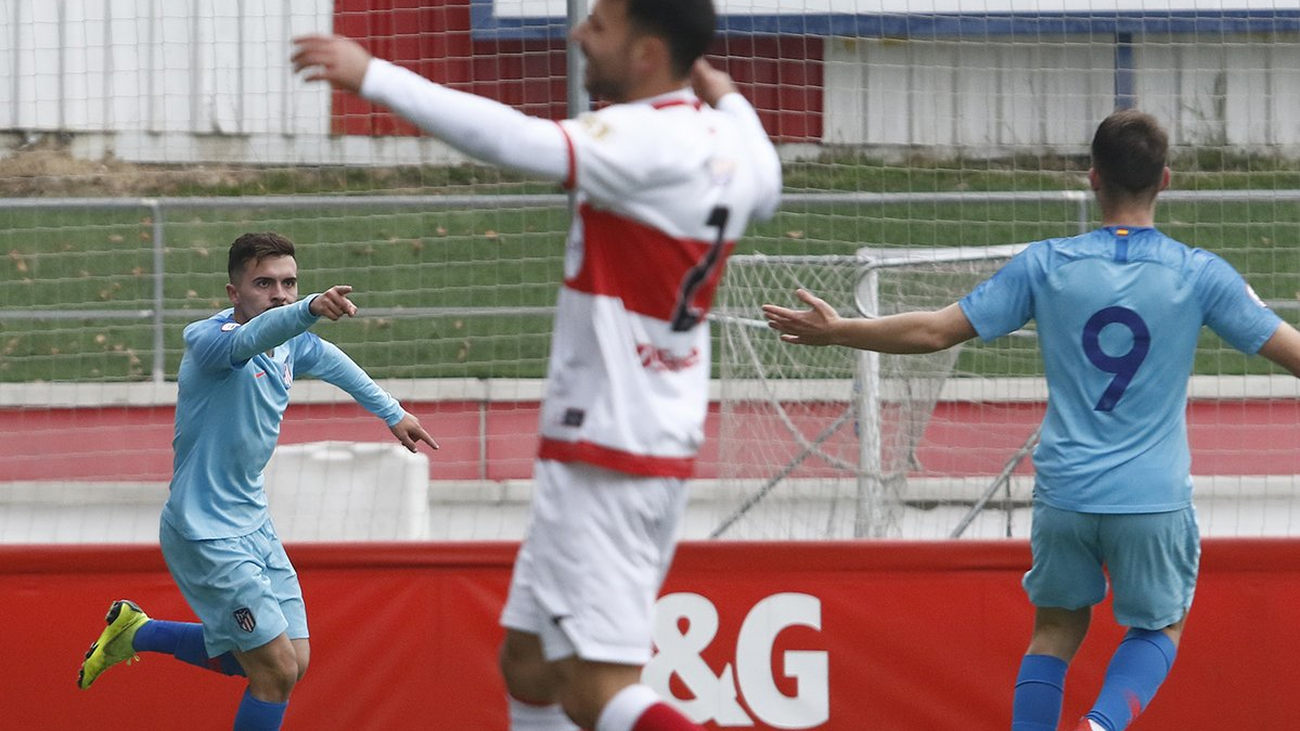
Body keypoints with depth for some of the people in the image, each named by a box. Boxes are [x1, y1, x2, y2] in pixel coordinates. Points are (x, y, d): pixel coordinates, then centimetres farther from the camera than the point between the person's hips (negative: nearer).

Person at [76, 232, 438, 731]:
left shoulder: (294, 345, 3)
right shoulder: (208, 339, -22)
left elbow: (329, 361, 26)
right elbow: (251, 338, -46)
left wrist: (391, 412, 34)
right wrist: (310, 310, -65)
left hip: (252, 523, 9)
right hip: (206, 535, -9)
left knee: (289, 663, 13)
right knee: (277, 671, -11)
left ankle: (136, 633, 27)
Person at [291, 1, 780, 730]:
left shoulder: (646, 140, -19)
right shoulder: (728, 142, 7)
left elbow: (517, 141, -34)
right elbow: (766, 188, 32)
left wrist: (374, 76, -33)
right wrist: (730, 101, 45)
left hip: (603, 461, -9)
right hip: (663, 445, 9)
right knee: (531, 668, 16)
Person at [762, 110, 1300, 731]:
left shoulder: (1045, 265, -3)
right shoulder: (1202, 275, -6)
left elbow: (936, 331, 0)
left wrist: (833, 331, 13)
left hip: (1064, 492, 1)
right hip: (1154, 498, -1)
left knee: (1056, 629, 19)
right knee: (1158, 628, 17)